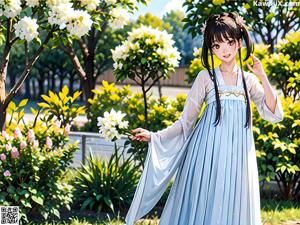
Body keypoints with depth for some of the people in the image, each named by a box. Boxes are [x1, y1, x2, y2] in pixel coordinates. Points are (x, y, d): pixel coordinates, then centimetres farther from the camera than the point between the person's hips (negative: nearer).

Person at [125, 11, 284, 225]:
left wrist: (263, 77, -4)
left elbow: (274, 114, 2)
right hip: (208, 156, -2)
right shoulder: (206, 77, 2)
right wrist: (155, 137, -7)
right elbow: (186, 121, 3)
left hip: (238, 158, 2)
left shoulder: (249, 80, 10)